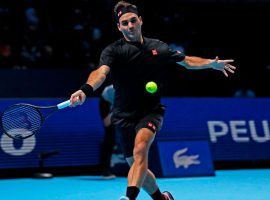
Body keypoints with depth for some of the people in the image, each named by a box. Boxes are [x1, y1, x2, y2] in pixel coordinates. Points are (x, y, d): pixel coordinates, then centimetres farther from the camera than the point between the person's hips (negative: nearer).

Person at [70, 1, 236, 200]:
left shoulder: (158, 47, 5)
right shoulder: (113, 50, -8)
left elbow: (187, 61, 19)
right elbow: (101, 72, -27)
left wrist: (212, 63, 6)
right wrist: (86, 90, -47)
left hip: (151, 111, 0)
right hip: (125, 116, 0)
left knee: (140, 148, -31)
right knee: (137, 167, 6)